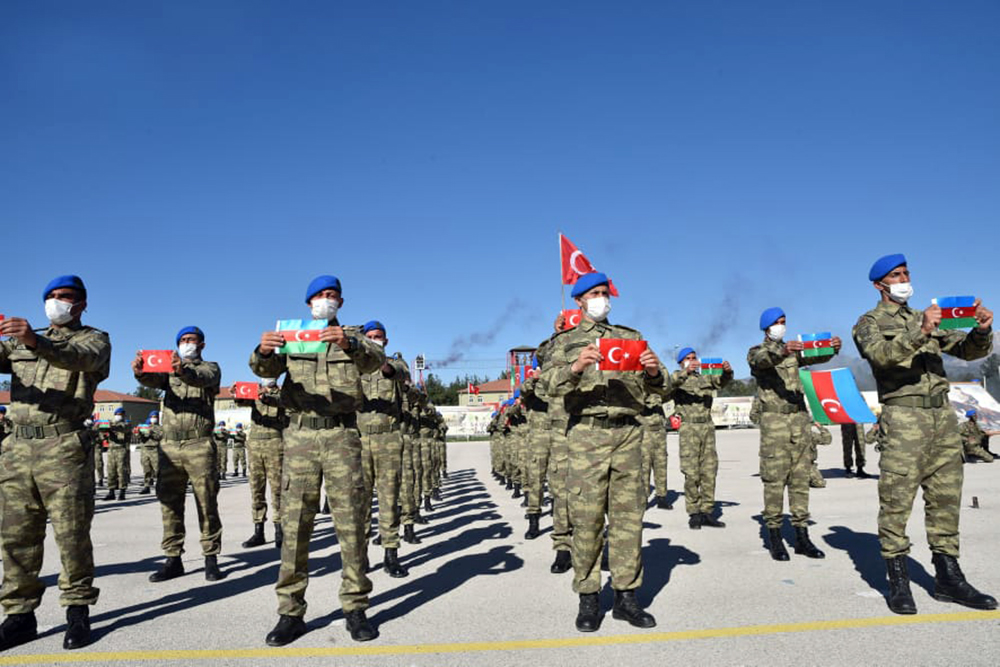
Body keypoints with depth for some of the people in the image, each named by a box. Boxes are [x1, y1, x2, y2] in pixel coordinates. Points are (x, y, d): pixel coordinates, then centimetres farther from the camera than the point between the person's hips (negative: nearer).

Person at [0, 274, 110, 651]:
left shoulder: (94, 339, 7)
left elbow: (81, 358, -17)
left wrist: (37, 343, -36)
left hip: (64, 447, -5)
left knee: (72, 534, -3)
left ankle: (78, 612, 6)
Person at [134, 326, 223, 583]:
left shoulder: (210, 367, 7)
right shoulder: (170, 368, 17)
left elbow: (203, 378, -18)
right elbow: (153, 380, -6)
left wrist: (184, 372, -40)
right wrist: (140, 372, -30)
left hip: (200, 446, -3)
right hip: (170, 445, 4)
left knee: (206, 504, -1)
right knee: (169, 504, 5)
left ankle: (211, 559, 6)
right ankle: (173, 559, 14)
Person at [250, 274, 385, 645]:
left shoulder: (353, 337, 11)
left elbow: (376, 360, -11)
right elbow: (266, 370, -3)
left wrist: (349, 344, -33)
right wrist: (264, 351, -27)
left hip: (342, 434, -1)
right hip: (300, 434, 1)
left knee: (350, 523, 0)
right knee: (294, 524, 1)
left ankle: (355, 608, 9)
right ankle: (291, 612, 9)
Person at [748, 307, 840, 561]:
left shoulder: (793, 349, 18)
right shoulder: (756, 352, 5)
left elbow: (815, 356, 0)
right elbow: (762, 360, -19)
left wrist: (832, 348, -22)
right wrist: (781, 352, -40)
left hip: (800, 417, 4)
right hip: (773, 419, -4)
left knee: (800, 478, 4)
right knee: (774, 479, -5)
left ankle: (802, 537, 9)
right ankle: (774, 537, 1)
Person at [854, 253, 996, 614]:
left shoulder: (927, 317, 22)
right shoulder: (869, 322, 5)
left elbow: (967, 350, 13)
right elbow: (880, 354, -15)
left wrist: (981, 331, -7)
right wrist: (919, 333, -27)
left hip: (942, 413, 6)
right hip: (903, 416, -6)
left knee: (946, 497, 8)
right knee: (897, 500, -5)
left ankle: (948, 578, 16)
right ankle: (898, 582, 1)